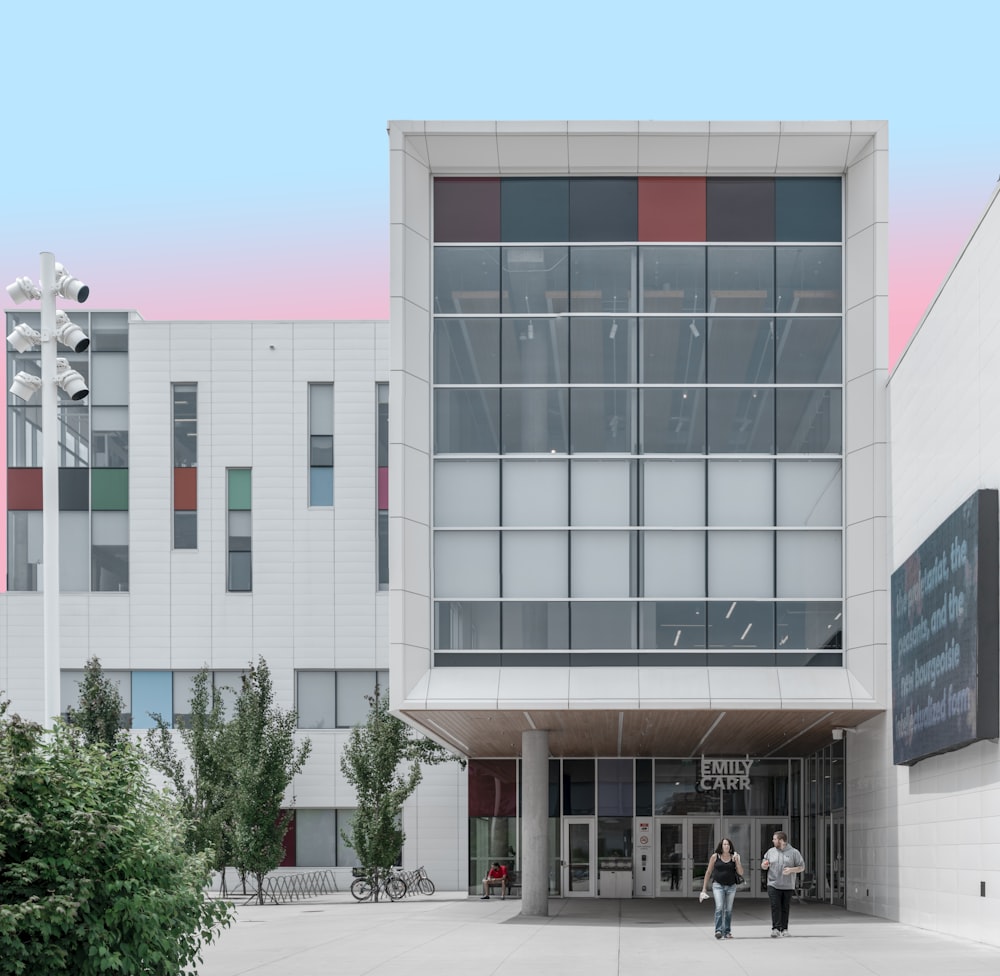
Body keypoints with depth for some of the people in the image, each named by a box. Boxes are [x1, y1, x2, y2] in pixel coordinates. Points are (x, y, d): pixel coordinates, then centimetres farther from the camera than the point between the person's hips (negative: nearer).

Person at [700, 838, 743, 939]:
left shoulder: (734, 857, 4)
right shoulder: (715, 857, 1)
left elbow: (741, 873, 1)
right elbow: (708, 872, 5)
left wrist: (737, 860, -11)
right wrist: (704, 889, 3)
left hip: (731, 886, 2)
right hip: (718, 885, -2)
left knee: (729, 910, 4)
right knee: (719, 907, -17)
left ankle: (727, 932, 12)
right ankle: (718, 931, -21)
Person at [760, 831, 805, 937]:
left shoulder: (794, 852, 2)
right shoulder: (771, 852, 11)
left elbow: (802, 867, 2)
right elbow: (763, 866, 19)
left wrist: (791, 870, -15)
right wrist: (764, 865, -5)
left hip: (788, 886, -1)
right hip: (773, 885, 1)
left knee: (785, 908, 4)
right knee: (775, 907, -11)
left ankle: (784, 929, 13)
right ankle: (775, 929, -17)